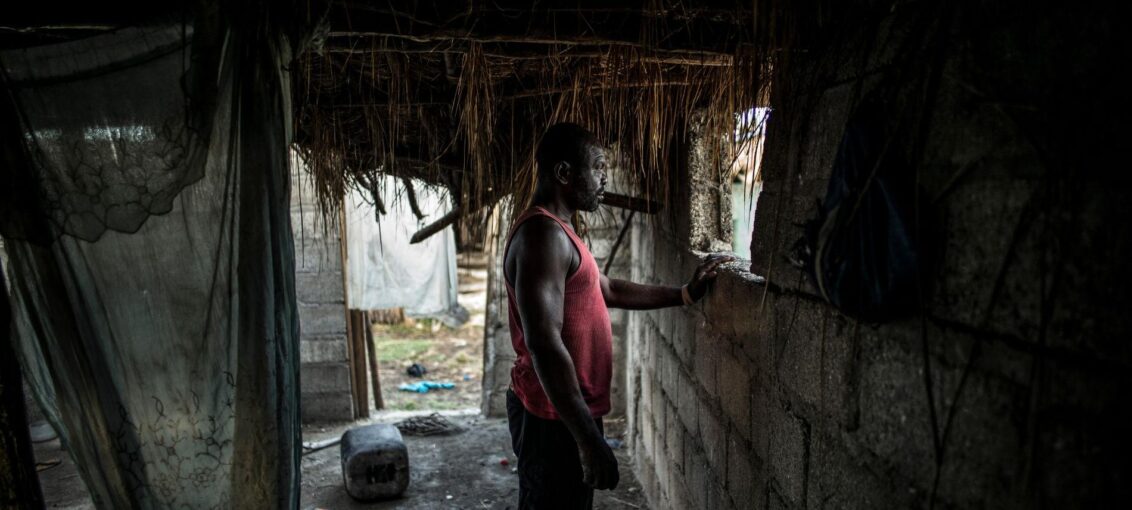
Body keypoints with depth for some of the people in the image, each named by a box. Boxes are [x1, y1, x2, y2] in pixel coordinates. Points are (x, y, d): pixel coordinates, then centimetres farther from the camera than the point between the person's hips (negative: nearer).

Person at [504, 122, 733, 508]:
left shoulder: (555, 231, 14)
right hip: (556, 418, -10)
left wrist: (684, 294, 23)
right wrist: (589, 439, -27)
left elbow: (609, 291, 24)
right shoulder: (543, 233, -20)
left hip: (564, 413, 10)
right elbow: (544, 344, -28)